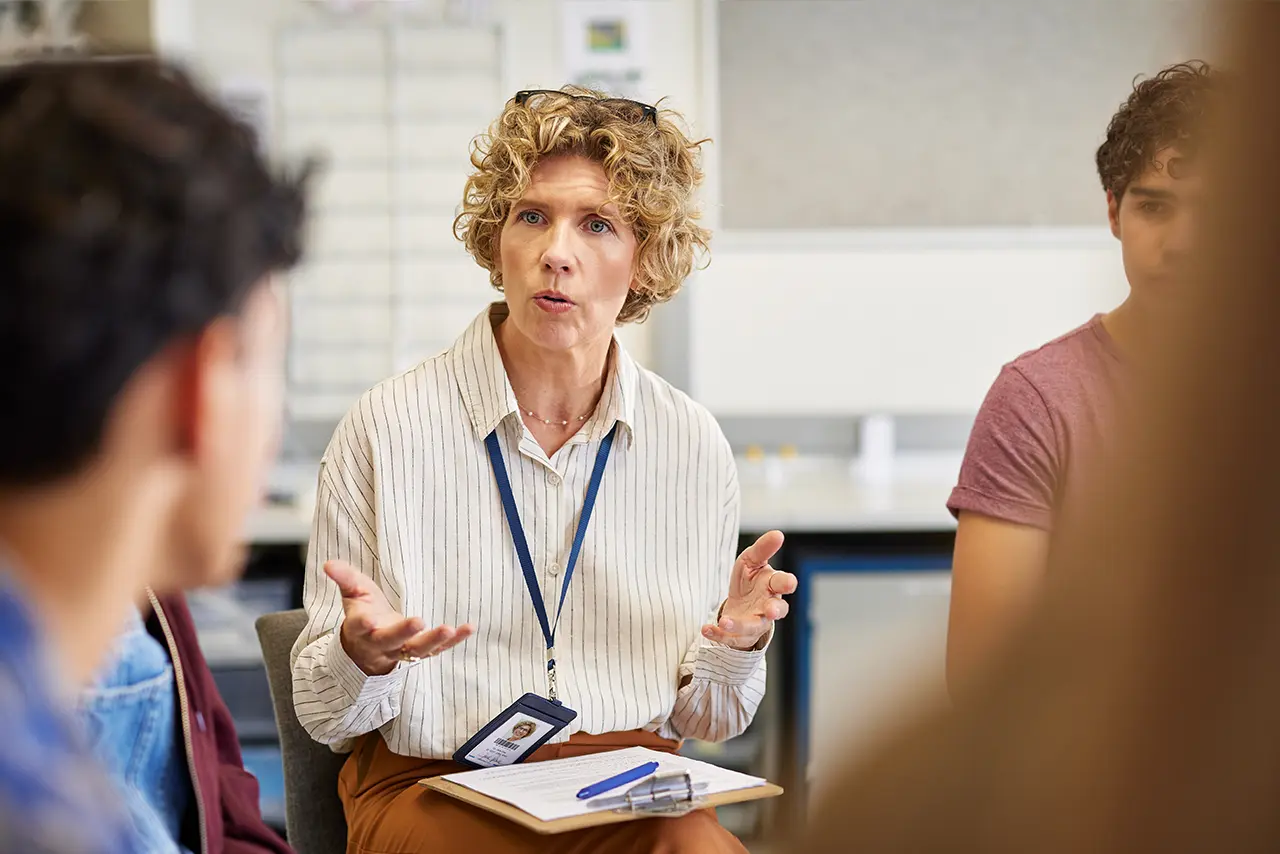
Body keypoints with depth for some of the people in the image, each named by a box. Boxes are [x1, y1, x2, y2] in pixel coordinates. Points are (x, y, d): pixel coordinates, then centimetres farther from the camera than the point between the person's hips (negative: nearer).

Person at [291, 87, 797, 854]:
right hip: (435, 785, -2)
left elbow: (705, 720, 12)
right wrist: (364, 654, -23)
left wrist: (739, 642, -9)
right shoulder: (389, 427, -6)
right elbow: (327, 715, -1)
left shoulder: (692, 444, 4)